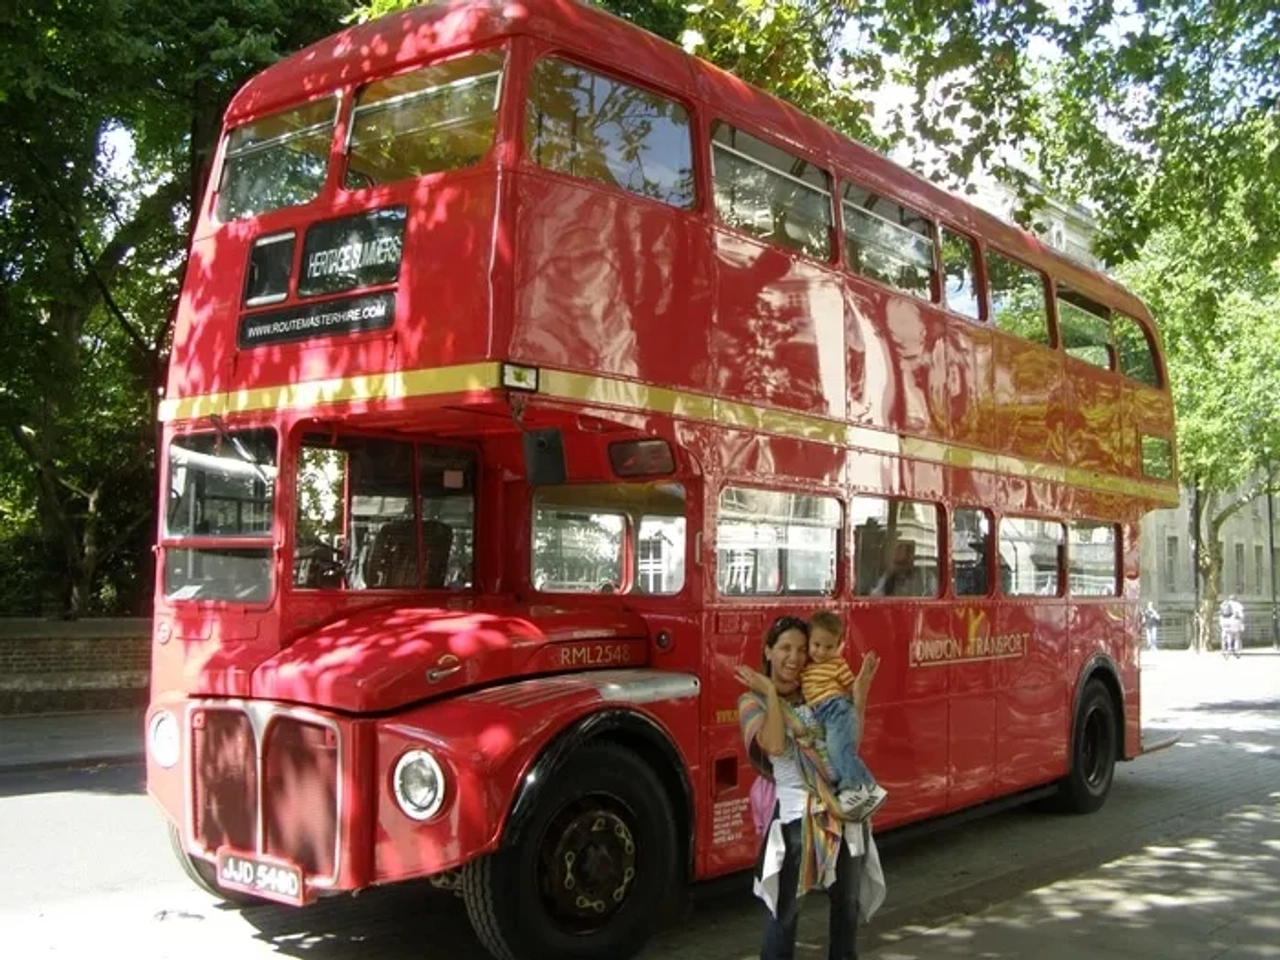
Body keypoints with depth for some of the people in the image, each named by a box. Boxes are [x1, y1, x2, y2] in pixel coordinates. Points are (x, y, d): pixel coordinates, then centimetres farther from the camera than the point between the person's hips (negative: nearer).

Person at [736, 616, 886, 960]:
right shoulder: (753, 701, -1)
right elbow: (774, 745, -18)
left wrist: (859, 693, 0)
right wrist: (771, 692, -13)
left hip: (844, 807, 5)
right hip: (797, 812, -5)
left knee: (848, 902, 16)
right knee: (786, 907, 2)